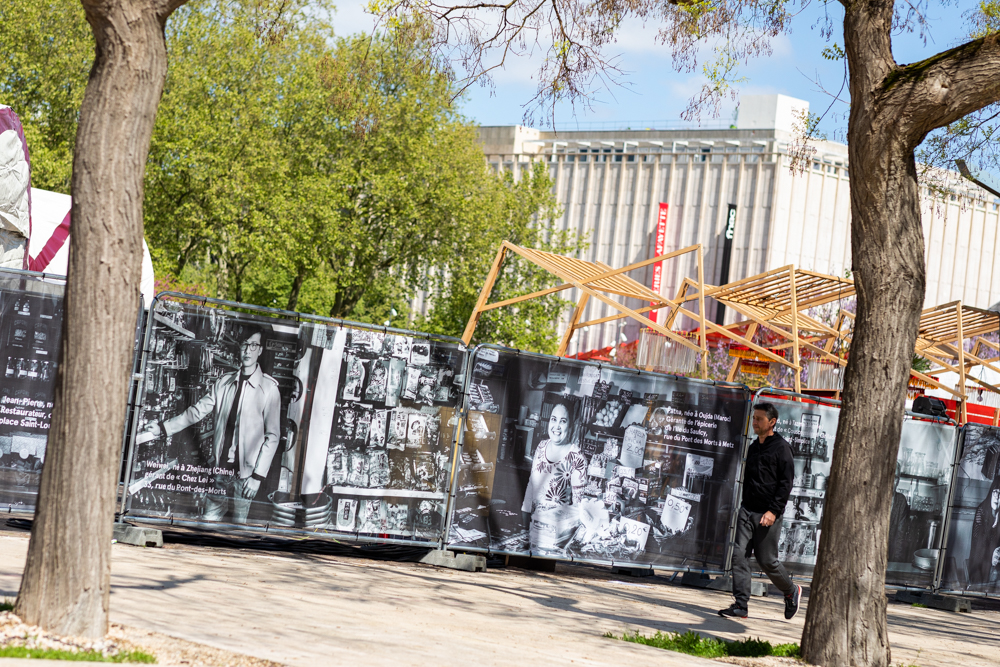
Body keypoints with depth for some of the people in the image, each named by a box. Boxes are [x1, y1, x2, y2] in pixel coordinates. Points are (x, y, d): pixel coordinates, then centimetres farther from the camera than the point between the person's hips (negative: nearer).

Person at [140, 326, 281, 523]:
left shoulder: (269, 388, -5)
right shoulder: (224, 383, 9)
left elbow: (272, 437, -6)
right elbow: (197, 411, 13)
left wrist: (257, 476, -10)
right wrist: (163, 428, 3)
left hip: (246, 471, -4)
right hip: (220, 468, 4)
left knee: (239, 523, 0)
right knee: (209, 519, 3)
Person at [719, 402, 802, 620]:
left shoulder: (781, 447, -6)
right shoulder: (753, 448, 15)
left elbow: (786, 483, -11)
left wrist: (773, 511, -19)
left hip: (768, 514, -6)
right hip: (747, 510, 6)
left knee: (767, 560, 0)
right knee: (739, 555, -5)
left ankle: (791, 591, 24)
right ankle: (740, 605, -6)